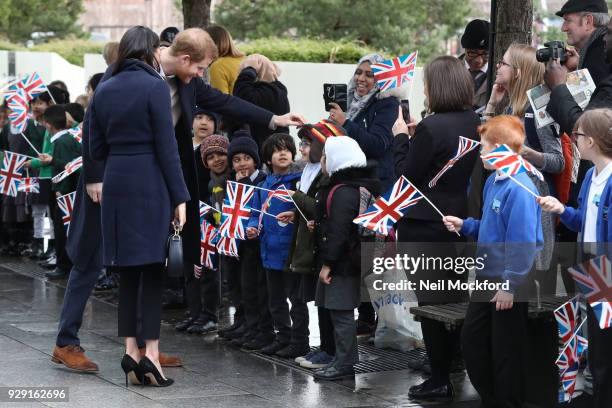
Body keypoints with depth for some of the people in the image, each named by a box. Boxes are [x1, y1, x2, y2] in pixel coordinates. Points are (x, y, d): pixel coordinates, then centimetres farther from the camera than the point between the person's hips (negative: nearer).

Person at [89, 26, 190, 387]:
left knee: (127, 269, 11)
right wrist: (179, 196, -8)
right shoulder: (155, 86, -8)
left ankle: (131, 351, 10)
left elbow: (97, 149, 9)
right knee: (152, 267, 0)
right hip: (150, 183, -5)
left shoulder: (104, 90, 8)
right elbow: (167, 146, -11)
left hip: (115, 182, 5)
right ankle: (152, 353, -4)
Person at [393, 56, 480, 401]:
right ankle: (453, 367, 27)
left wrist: (401, 136, -2)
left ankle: (440, 379, 6)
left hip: (423, 225, -7)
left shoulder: (431, 128, -21)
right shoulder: (475, 124, 2)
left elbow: (406, 174, -15)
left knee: (431, 301, 1)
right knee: (454, 298, 18)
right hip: (458, 219, 7)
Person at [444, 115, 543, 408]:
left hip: (510, 284, -9)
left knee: (506, 350, 4)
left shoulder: (519, 188, -23)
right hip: (487, 277, 9)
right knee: (471, 339, 16)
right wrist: (464, 225, 5)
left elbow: (523, 242, -24)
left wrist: (510, 286, -23)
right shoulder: (492, 181, 6)